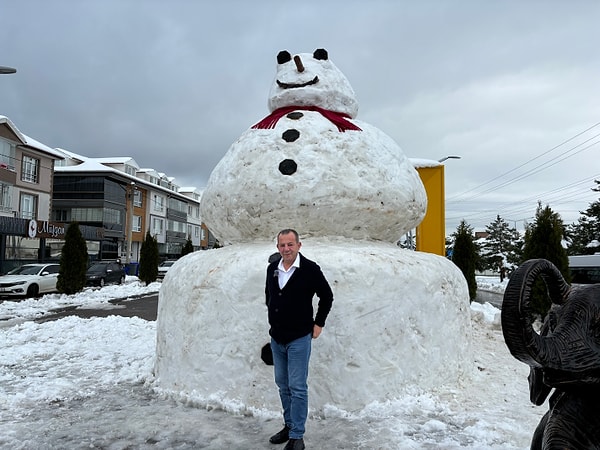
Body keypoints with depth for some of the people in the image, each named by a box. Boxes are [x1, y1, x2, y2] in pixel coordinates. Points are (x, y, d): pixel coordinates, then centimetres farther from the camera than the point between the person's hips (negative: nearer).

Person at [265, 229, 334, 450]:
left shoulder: (310, 269, -13)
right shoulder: (272, 268, 3)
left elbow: (327, 296, -4)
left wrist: (318, 323, -3)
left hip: (299, 338, -6)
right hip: (276, 338, 6)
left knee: (298, 388, -1)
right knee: (282, 385, 16)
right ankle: (289, 425, 32)